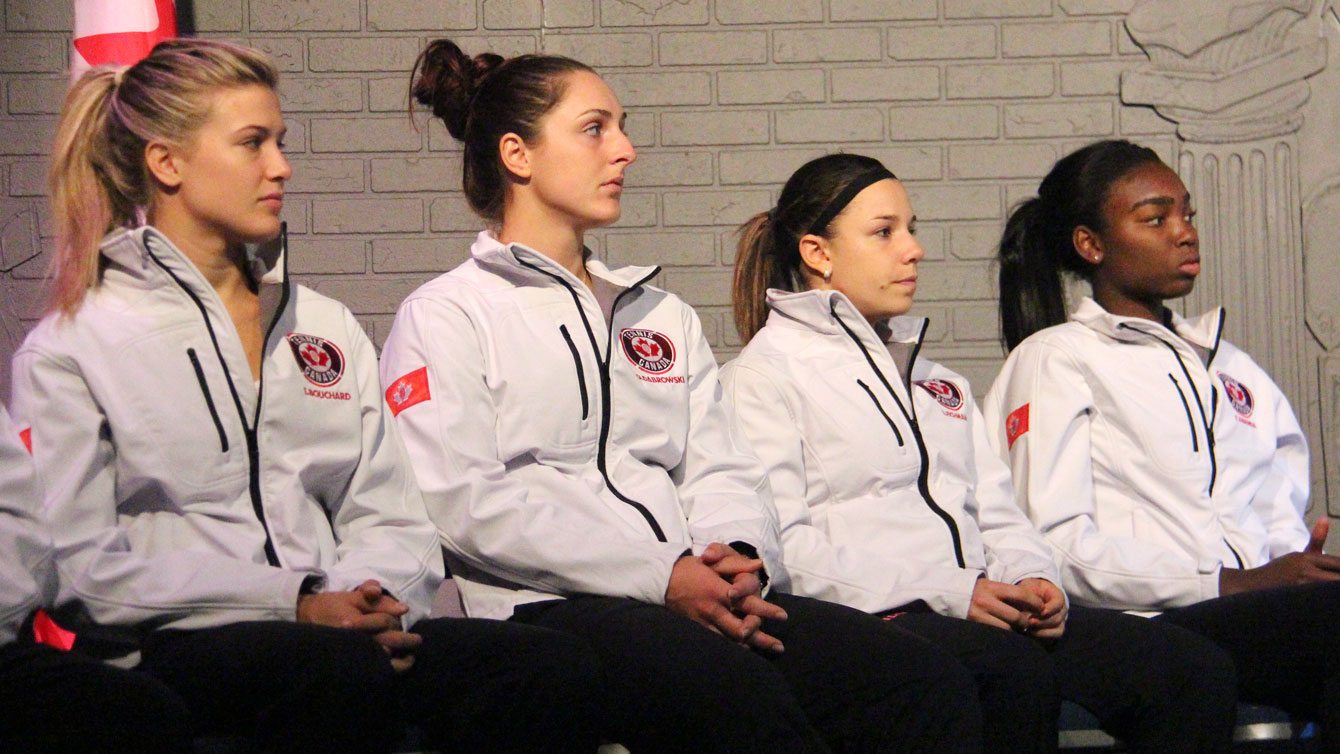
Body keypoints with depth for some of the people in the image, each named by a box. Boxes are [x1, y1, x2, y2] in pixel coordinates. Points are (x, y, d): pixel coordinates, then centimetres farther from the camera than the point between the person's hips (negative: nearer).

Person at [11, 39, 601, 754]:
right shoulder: (67, 351, 6)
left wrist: (371, 599, -10)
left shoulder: (328, 327, 23)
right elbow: (83, 564, -6)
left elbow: (390, 516, 16)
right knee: (342, 672, -39)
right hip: (170, 646, -5)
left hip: (338, 624, 5)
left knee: (552, 669, -25)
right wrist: (296, 605, -15)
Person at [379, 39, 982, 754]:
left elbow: (721, 470, 19)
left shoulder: (663, 317, 29)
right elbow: (463, 502, -7)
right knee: (738, 693, -39)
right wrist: (660, 577, -14)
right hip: (537, 607, -6)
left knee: (927, 685, -20)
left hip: (698, 598, 6)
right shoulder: (443, 316, 8)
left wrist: (736, 558, -7)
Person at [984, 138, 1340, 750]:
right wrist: (1233, 583, -11)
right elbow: (1056, 545, -4)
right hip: (1154, 626, -5)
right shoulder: (1055, 359, 10)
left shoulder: (1230, 366, 32)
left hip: (1262, 616, 6)